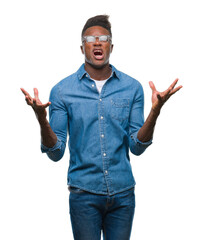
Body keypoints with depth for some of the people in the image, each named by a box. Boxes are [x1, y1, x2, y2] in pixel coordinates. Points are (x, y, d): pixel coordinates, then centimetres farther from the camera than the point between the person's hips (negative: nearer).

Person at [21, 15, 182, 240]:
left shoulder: (132, 87, 3)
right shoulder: (62, 90, -2)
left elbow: (137, 147, 0)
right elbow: (56, 153, -4)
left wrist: (155, 110, -14)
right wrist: (41, 119, -21)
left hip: (123, 193, 2)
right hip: (84, 193, -2)